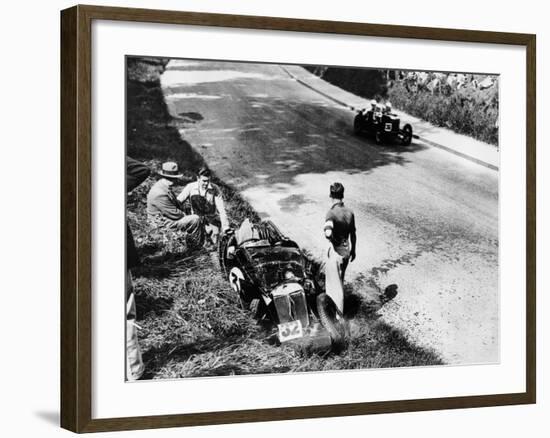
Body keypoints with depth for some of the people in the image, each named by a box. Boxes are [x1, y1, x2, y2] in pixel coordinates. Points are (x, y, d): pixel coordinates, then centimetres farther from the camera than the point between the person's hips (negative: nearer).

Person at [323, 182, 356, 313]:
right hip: (346, 249, 6)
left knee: (335, 282, 8)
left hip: (335, 250, -6)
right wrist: (353, 250, 19)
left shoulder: (331, 213, -23)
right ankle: (332, 303, 45)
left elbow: (328, 233, -39)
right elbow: (353, 234, 6)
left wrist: (333, 240, -18)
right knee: (340, 278, 25)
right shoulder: (350, 212, -4)